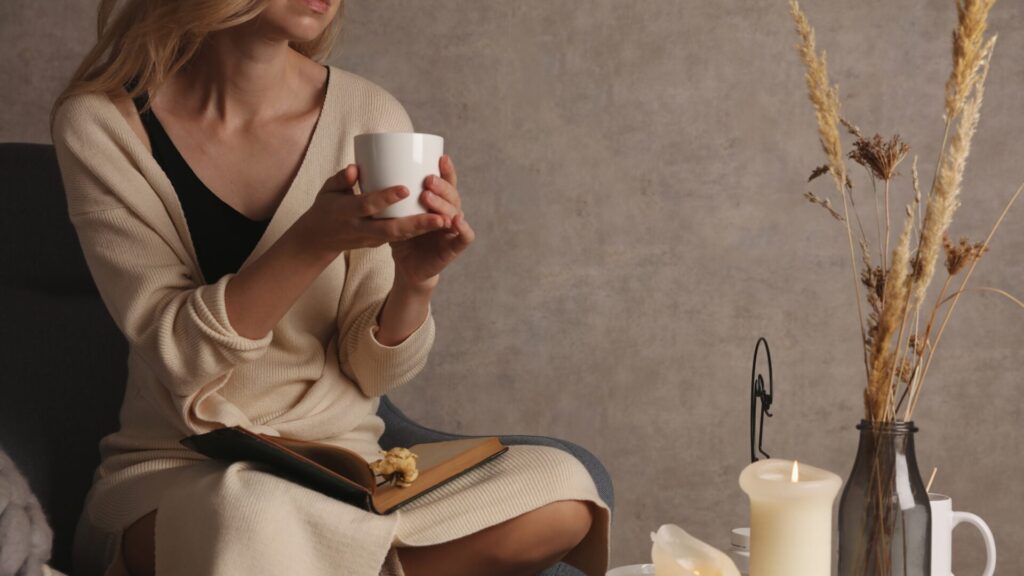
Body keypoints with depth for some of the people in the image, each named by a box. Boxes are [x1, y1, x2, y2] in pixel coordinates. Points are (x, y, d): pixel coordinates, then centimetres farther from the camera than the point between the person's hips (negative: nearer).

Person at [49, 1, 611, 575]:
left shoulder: (369, 117, -4)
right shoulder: (101, 122, -8)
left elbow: (371, 371, 0)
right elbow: (178, 352, -14)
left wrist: (415, 282, -21)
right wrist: (315, 242, -28)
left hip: (343, 468, 3)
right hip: (178, 478, -3)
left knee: (560, 497, -22)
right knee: (253, 519, -38)